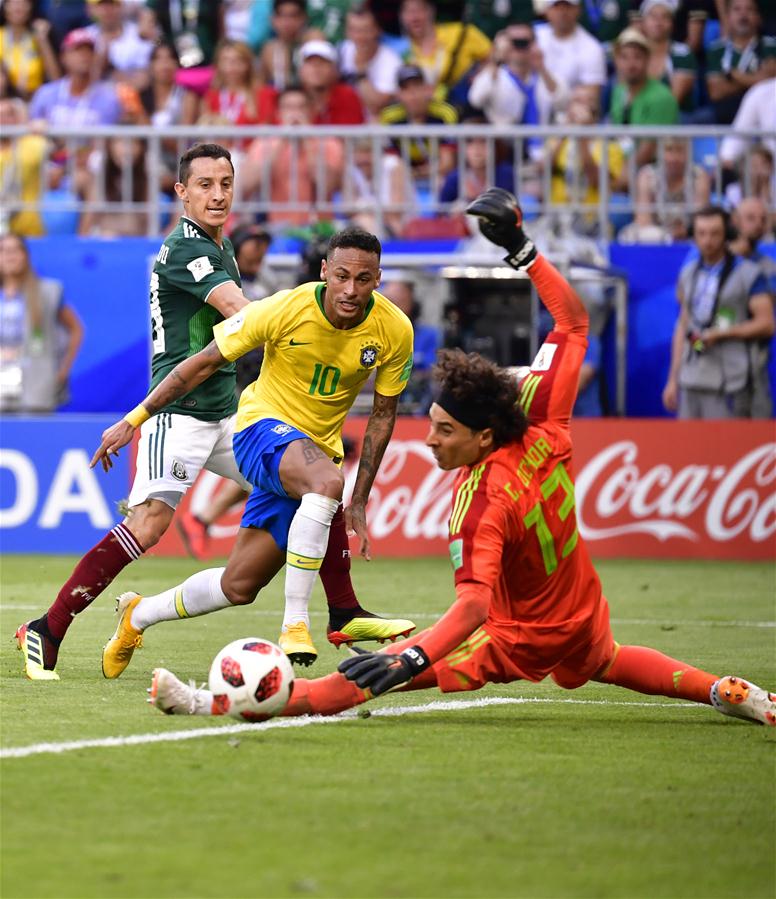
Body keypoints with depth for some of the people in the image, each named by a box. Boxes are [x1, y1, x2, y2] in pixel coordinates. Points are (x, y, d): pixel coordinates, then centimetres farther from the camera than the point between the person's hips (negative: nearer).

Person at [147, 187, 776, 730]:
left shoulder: (482, 506, -32)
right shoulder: (546, 433, -14)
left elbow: (475, 605, -44)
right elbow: (574, 321, -3)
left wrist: (412, 659, -57)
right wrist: (522, 250, -2)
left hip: (520, 642, -7)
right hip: (584, 624, 7)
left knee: (370, 677, -19)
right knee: (605, 661, 44)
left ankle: (223, 703, -30)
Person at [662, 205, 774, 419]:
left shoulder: (749, 274, -2)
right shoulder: (688, 273, 15)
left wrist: (721, 334, -13)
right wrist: (673, 380, 16)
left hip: (727, 384, -5)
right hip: (690, 383, 5)